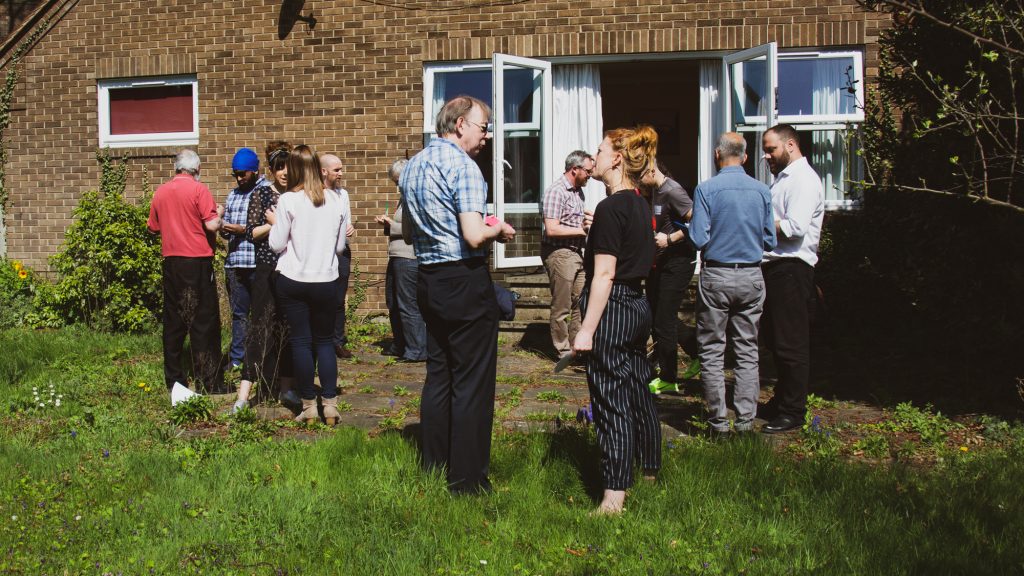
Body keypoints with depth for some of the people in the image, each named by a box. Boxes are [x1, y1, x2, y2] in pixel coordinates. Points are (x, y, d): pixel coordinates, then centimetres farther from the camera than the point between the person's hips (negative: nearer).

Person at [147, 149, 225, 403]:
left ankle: (174, 381, 13)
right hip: (197, 261, -5)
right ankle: (209, 383, 2)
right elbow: (211, 225, -15)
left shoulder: (160, 192, 8)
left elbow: (153, 227, 16)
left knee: (173, 322, 11)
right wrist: (219, 214, 5)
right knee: (204, 323, 0)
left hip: (171, 262, 5)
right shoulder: (199, 189, -8)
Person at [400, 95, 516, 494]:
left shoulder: (412, 166, 13)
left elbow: (408, 233, 21)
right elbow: (474, 236, -22)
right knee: (472, 382, -1)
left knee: (438, 374, 17)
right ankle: (467, 479, 6)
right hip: (464, 280, -9)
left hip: (428, 278, 9)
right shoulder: (462, 165, -14)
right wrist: (499, 231, -3)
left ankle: (434, 467, 26)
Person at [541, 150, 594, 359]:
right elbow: (551, 229, -23)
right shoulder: (556, 191, -16)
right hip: (559, 253, -9)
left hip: (576, 252, 9)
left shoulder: (578, 190, 12)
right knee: (562, 306, 2)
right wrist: (581, 230, -18)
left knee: (580, 302, 14)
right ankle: (564, 351, 12)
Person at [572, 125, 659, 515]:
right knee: (639, 393, 19)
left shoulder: (611, 208, -16)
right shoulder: (641, 205, 11)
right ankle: (651, 473, 34)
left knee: (611, 402, -4)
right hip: (639, 307, 9)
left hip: (613, 309, -9)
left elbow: (604, 275, -19)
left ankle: (614, 498, 1)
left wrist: (587, 330, -18)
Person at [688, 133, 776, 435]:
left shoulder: (706, 189, -10)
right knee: (747, 351, 10)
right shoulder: (762, 190, 0)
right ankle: (745, 420, 11)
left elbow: (698, 239, -13)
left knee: (712, 351, 6)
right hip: (751, 277, 3)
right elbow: (769, 240, 4)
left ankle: (719, 421, 9)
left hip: (716, 276, -3)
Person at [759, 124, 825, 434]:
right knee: (776, 340, 16)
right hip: (774, 266, 10)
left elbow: (795, 227, -22)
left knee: (790, 344, -4)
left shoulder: (804, 179, -11)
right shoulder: (782, 178, 21)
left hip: (792, 269, -10)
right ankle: (782, 400, 28)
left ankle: (793, 411, 4)